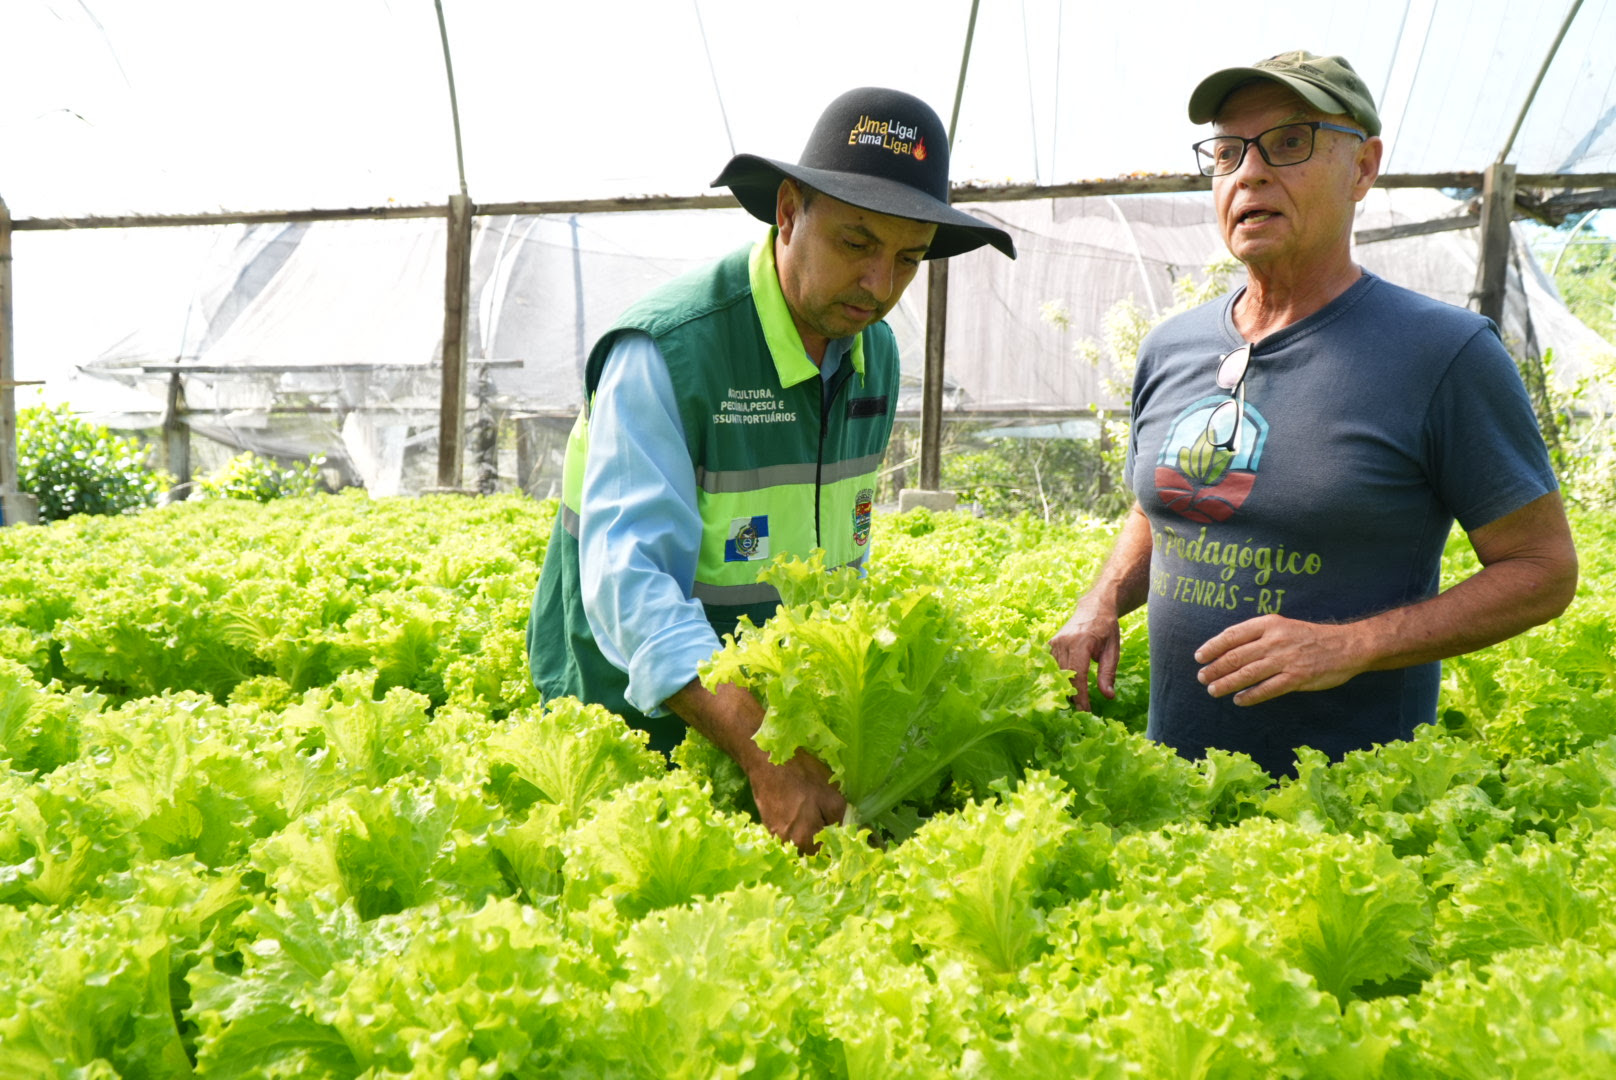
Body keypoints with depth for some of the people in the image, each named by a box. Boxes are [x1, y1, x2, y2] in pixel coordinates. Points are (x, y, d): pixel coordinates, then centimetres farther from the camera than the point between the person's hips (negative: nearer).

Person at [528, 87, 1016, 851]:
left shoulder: (875, 355, 1)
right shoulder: (667, 350, -22)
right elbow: (629, 580, -32)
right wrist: (763, 752, -41)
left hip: (781, 710, 6)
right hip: (635, 717, -6)